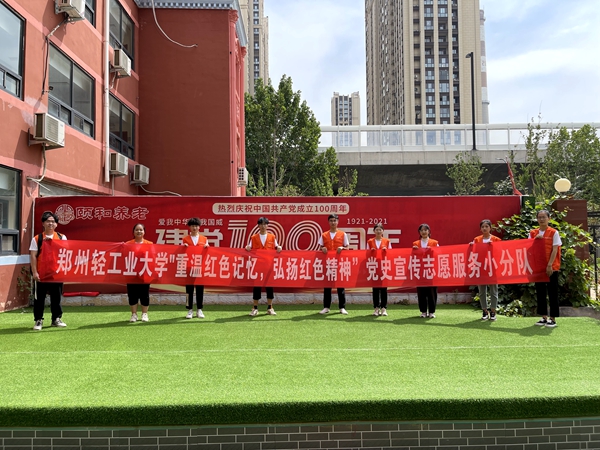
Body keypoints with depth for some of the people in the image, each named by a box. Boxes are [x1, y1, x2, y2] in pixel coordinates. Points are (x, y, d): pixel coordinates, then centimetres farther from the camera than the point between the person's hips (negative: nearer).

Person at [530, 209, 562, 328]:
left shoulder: (554, 232, -4)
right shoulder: (533, 233, 8)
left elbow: (555, 250, -8)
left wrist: (550, 265, -15)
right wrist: (535, 239, -11)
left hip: (551, 267, -4)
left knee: (552, 293, 0)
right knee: (540, 292, 7)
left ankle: (553, 319, 6)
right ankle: (544, 317, 16)